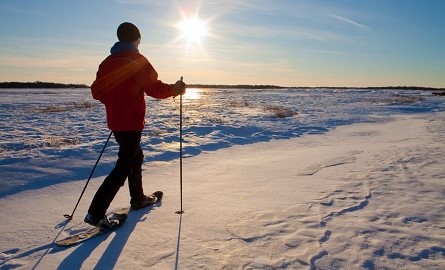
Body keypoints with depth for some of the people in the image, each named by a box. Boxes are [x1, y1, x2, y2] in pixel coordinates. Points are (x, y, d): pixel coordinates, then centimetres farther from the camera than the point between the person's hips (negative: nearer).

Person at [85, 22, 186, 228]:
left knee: (135, 157, 23)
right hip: (132, 122, -8)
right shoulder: (138, 60, -10)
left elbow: (96, 92, 11)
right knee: (124, 166, -3)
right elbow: (154, 89, -15)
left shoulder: (107, 62, 9)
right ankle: (96, 212, -6)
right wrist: (176, 89, 1)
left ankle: (138, 199, 36)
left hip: (115, 122, 8)